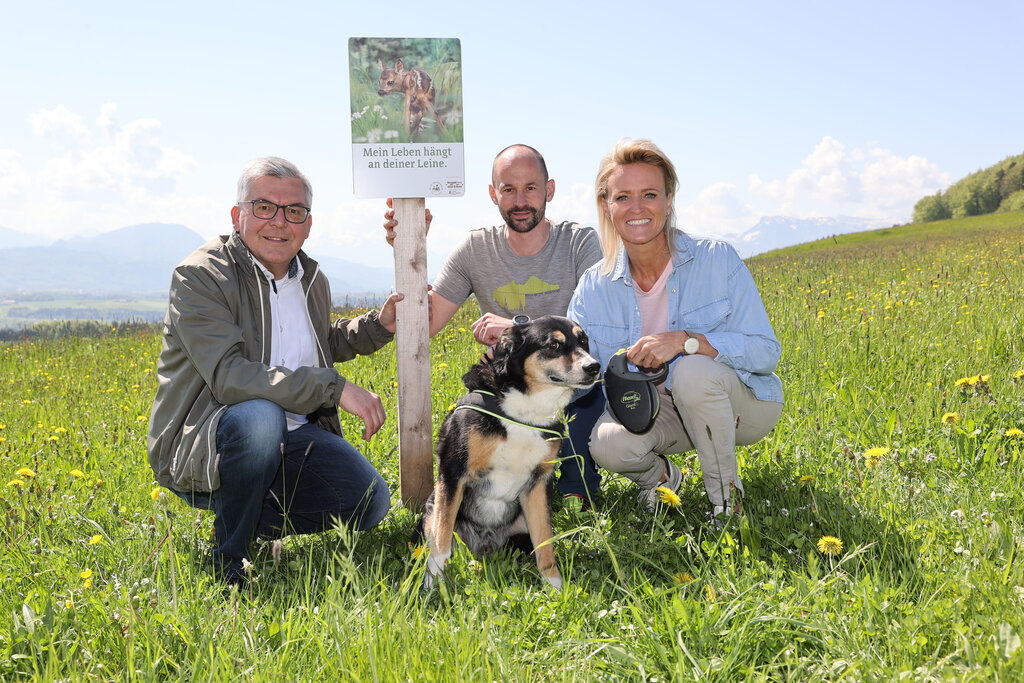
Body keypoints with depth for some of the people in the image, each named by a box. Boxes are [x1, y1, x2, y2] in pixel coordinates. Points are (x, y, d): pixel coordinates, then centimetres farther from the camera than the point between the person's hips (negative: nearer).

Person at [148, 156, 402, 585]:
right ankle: (227, 564, -17)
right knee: (259, 416, -40)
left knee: (370, 502, -13)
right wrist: (336, 388, -30)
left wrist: (378, 326, 12)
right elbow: (229, 376, -27)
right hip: (200, 445, -6)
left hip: (287, 439, 7)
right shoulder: (200, 276, -14)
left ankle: (254, 516, 11)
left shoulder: (311, 280, 10)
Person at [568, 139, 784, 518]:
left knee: (693, 371, -36)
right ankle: (659, 476, 8)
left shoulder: (717, 259, -15)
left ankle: (726, 494, -11)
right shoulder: (594, 286, -6)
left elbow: (765, 351, -18)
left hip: (740, 403, -2)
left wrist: (685, 341, -31)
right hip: (652, 408, 2)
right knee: (609, 444, -31)